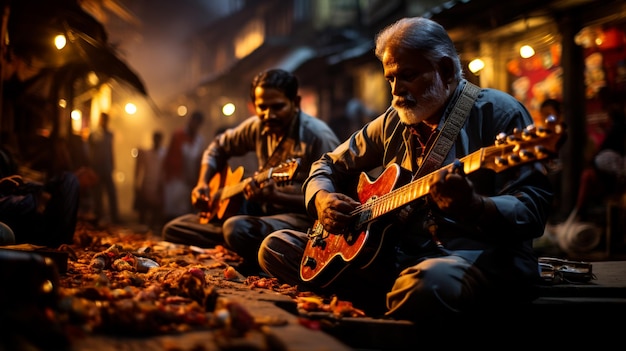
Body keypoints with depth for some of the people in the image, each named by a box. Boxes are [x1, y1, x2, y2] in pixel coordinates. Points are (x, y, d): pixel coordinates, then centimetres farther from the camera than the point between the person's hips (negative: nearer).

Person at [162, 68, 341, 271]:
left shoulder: (318, 137, -18)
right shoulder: (258, 127, 4)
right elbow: (218, 147, 23)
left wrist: (274, 196, -31)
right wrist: (203, 183, 8)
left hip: (302, 217, -8)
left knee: (237, 228, -39)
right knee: (173, 229, 7)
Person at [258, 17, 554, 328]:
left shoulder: (497, 113, -5)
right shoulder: (393, 122, 14)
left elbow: (533, 209, -14)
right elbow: (329, 165, 24)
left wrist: (474, 207, -34)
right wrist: (321, 199, 1)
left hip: (478, 254, -6)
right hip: (396, 253, 7)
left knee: (429, 283, -44)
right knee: (276, 247, 0)